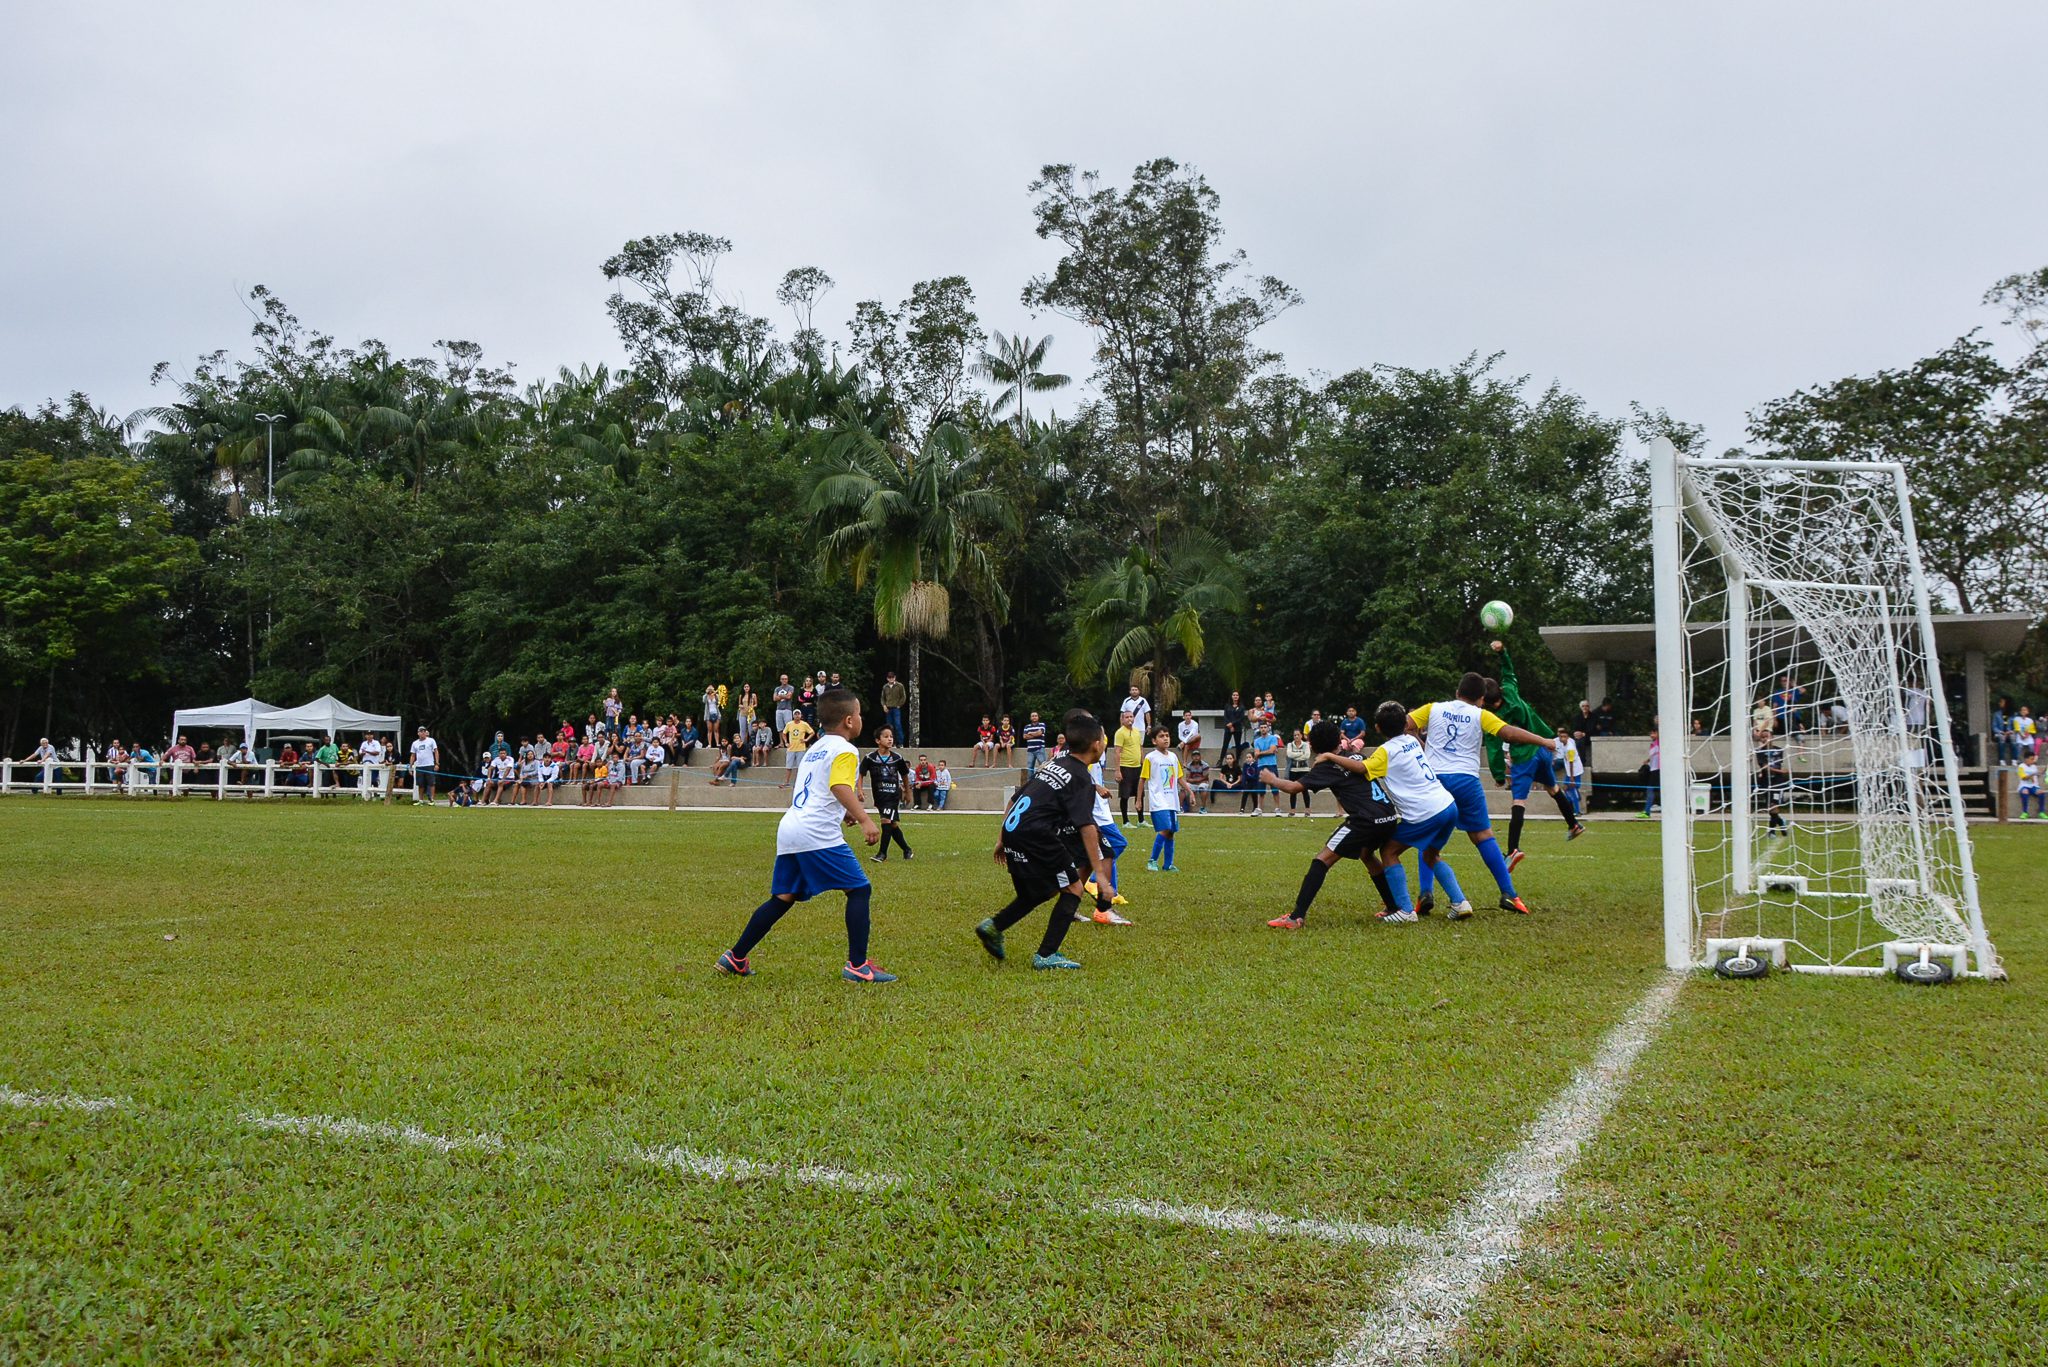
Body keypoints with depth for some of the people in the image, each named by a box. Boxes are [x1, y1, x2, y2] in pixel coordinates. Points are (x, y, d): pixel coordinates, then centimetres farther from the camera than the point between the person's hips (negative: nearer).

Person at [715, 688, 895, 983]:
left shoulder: (813, 749, 24)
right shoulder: (845, 750, -3)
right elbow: (840, 787, -20)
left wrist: (842, 812, 37)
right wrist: (864, 819, -29)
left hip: (788, 829, 9)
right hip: (817, 835, -9)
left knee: (782, 898, 15)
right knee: (859, 890, -3)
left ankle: (735, 958, 16)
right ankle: (857, 966, -6)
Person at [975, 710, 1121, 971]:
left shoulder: (1052, 764, 18)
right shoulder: (1081, 779, -7)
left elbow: (1014, 799, 20)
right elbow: (1086, 827, -17)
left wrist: (1002, 839, 27)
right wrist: (1099, 873, -19)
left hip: (1013, 833, 8)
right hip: (1035, 836, -8)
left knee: (1042, 891, 25)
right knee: (1073, 888, 4)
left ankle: (993, 927, 18)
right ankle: (1046, 955, 1)